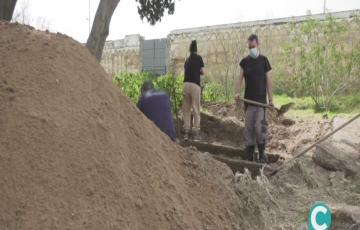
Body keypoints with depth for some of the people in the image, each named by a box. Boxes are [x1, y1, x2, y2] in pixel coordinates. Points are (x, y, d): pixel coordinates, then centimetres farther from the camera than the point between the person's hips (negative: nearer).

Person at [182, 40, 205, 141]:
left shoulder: (187, 60, 16)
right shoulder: (199, 58, 4)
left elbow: (185, 71, 13)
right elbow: (202, 72, 4)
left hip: (186, 84, 4)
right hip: (195, 85, -4)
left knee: (186, 109, 9)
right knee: (196, 109, -1)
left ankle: (186, 131, 7)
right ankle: (196, 132, -3)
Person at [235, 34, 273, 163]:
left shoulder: (263, 60, 3)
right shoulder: (244, 61, 8)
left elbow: (268, 81, 4)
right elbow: (240, 79, 3)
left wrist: (271, 99, -2)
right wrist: (237, 92, -15)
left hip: (261, 100, -2)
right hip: (248, 100, 3)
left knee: (259, 127, -11)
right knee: (248, 127, 2)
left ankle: (262, 154, 4)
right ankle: (249, 156, 10)